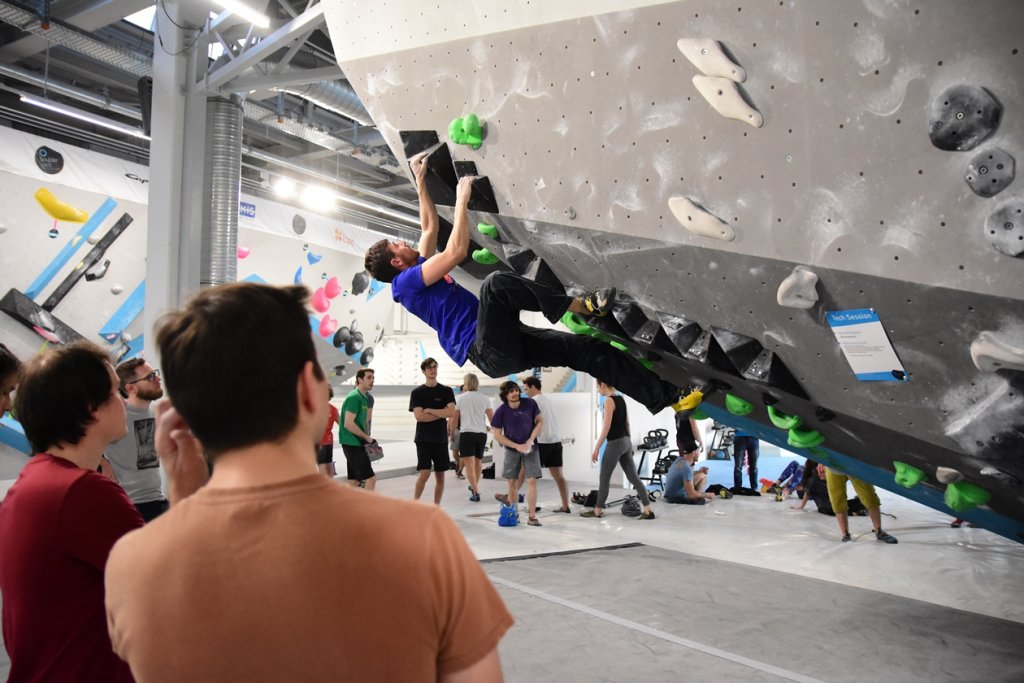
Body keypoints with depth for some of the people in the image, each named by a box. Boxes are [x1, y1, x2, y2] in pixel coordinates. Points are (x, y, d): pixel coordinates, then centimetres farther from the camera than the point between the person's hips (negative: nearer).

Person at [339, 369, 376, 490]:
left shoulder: (364, 397, 14)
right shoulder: (354, 397, -15)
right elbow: (348, 424, -21)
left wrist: (366, 439, 11)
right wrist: (367, 437, -14)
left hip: (356, 443, 10)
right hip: (352, 443, -10)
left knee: (354, 480, 12)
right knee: (370, 478, -11)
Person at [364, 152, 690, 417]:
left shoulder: (421, 272, 23)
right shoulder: (406, 281, -4)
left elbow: (430, 228, 32)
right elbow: (457, 251, -14)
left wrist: (420, 180, 29)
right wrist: (462, 200, -5)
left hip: (505, 344, 9)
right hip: (488, 350, -9)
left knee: (586, 347, 0)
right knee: (496, 282, -34)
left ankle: (663, 395, 4)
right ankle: (584, 306, -24)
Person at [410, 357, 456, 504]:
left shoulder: (446, 391, 6)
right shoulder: (417, 392, 1)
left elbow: (451, 412, -8)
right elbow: (419, 416, -11)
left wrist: (429, 410, -10)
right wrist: (442, 413, -6)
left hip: (441, 439, 3)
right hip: (423, 439, -3)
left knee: (440, 475, 6)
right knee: (424, 473, -12)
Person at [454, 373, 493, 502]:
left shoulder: (460, 398, 0)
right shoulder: (484, 398, 7)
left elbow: (454, 419, 1)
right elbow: (492, 418, 6)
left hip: (466, 433, -4)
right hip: (481, 433, 4)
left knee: (469, 464, -4)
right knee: (477, 462, 21)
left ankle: (475, 492, -15)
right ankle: (475, 486, 35)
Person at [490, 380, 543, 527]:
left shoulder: (530, 403, -13)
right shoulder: (501, 411, -14)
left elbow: (540, 421, -1)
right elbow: (497, 435, -8)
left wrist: (530, 440, -13)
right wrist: (517, 446, -13)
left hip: (530, 448, 0)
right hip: (512, 449, 0)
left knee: (532, 480, -8)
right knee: (512, 482, 2)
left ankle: (532, 516, -4)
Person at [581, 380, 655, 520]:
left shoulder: (609, 400, -14)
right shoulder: (621, 399, 12)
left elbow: (606, 427, -18)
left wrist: (596, 448, -15)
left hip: (615, 443, -9)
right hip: (626, 441, 9)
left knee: (604, 478, 4)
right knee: (633, 477, 7)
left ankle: (597, 511, 15)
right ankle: (648, 511, 3)